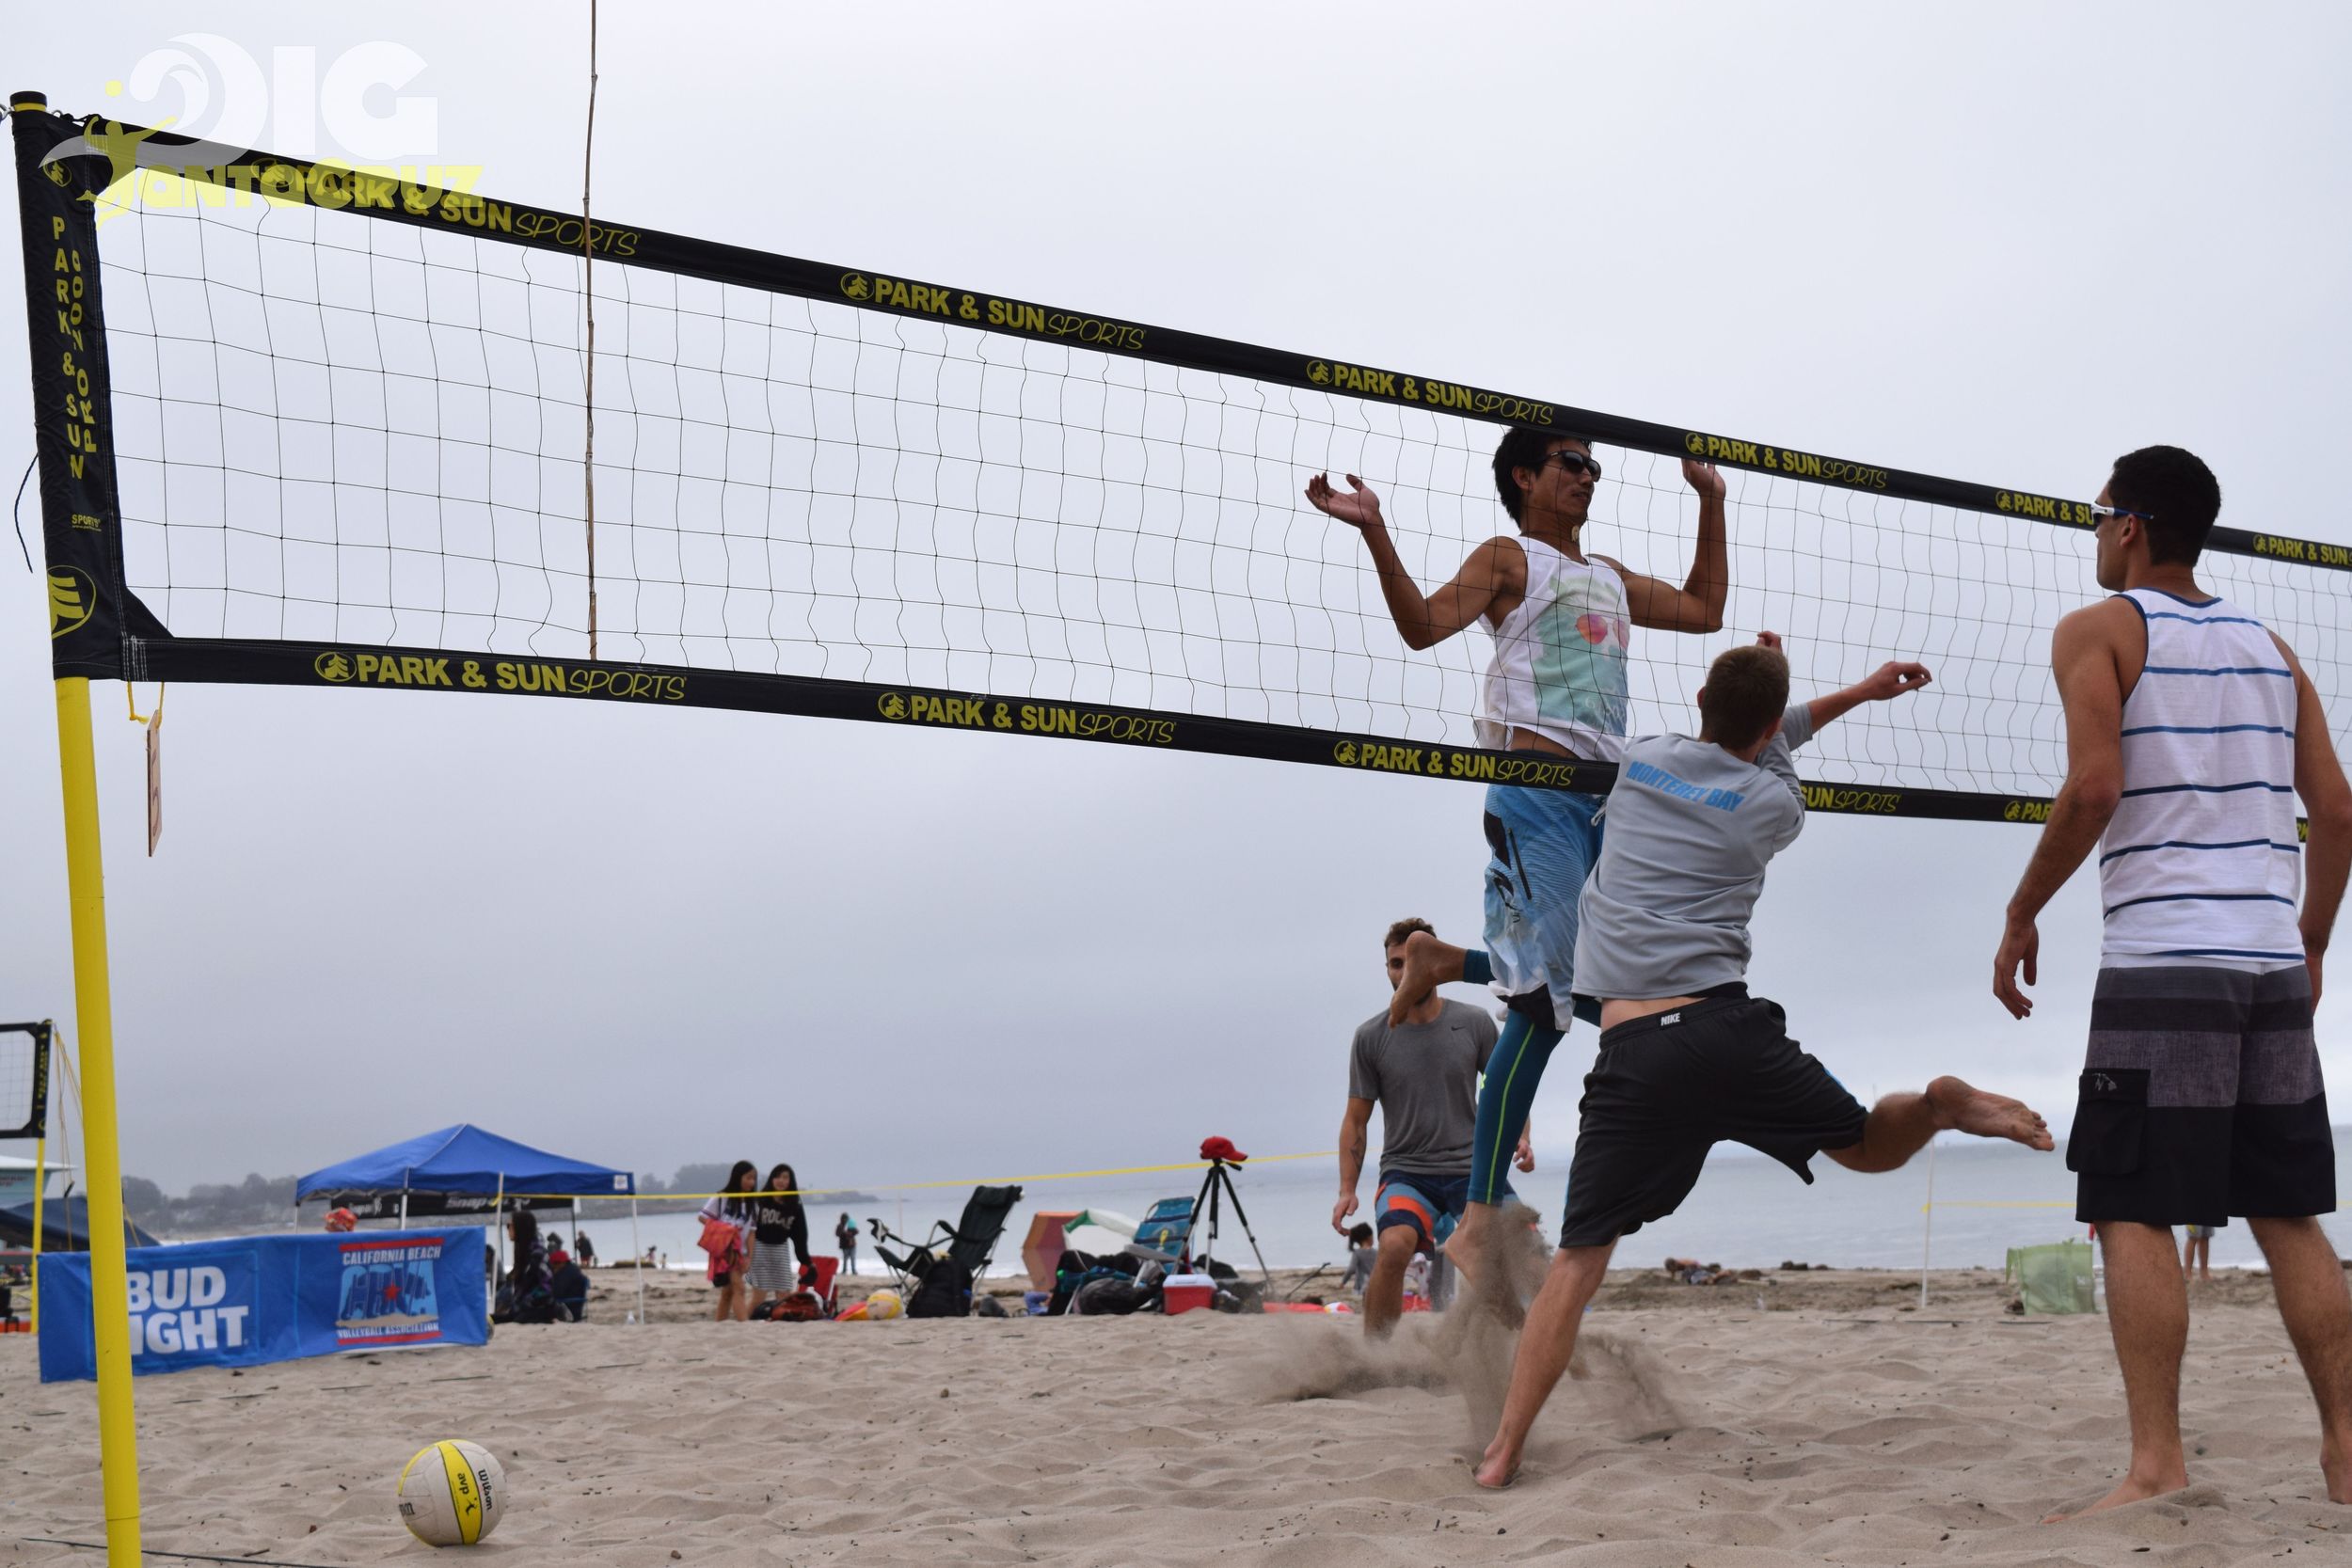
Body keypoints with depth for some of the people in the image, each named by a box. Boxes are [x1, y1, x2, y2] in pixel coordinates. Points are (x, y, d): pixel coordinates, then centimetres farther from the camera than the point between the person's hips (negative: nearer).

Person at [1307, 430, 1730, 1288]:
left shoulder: (1610, 578, 26)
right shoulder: (1509, 558, 5)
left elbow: (1704, 610, 36)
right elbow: (1425, 624, -9)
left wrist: (1711, 504, 35)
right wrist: (1375, 533, -20)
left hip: (1608, 793, 7)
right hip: (1537, 785, -7)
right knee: (1545, 999, -14)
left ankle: (1449, 963, 21)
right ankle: (1481, 1223, -12)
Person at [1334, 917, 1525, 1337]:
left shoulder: (1474, 1023, 3)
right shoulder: (1371, 1037, 1)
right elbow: (1356, 1120, 7)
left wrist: (1520, 1136, -8)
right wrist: (1347, 1190, -2)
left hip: (1473, 1166, 2)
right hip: (1406, 1172, -2)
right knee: (1394, 1246, -31)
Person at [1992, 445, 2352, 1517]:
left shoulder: (2099, 631, 0)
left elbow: (2094, 788, -13)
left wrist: (2021, 917, -3)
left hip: (2160, 965, -6)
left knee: (2134, 1216, -5)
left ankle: (2157, 1466, -11)